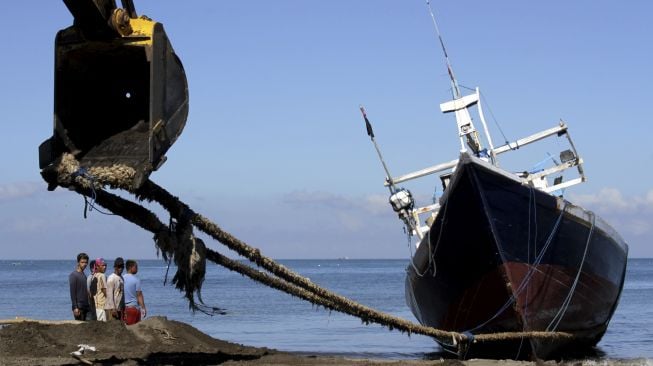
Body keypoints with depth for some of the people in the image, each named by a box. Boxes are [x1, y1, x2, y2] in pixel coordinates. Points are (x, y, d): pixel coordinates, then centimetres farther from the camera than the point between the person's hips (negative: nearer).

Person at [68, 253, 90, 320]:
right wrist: (75, 307, -17)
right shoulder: (73, 275, -7)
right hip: (79, 307, -7)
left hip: (86, 306, 7)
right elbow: (72, 293, -12)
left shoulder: (84, 275, 16)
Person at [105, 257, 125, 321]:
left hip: (120, 308, 8)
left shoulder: (121, 278, 15)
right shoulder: (111, 278, -9)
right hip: (112, 308, -8)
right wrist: (113, 308, -18)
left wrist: (123, 308, 13)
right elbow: (109, 294, -14)